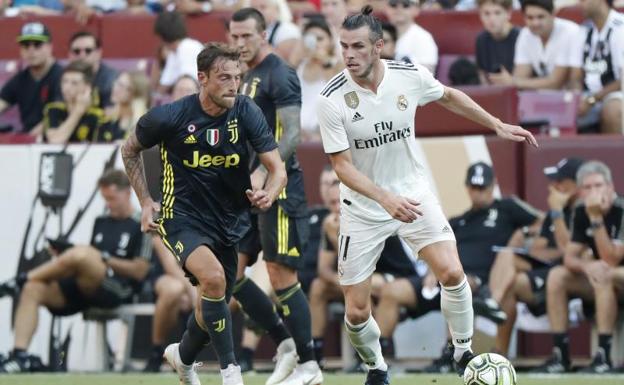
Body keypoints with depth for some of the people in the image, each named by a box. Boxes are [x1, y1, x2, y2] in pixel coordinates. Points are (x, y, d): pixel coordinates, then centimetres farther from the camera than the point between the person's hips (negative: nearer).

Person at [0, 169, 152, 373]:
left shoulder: (141, 226, 3)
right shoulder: (101, 222, 22)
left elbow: (139, 271, -3)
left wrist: (105, 259, -11)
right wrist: (66, 255, 1)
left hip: (119, 291, -7)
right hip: (85, 290, 7)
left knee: (81, 255, -36)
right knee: (33, 289, -19)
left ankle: (19, 281, -17)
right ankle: (19, 355, -28)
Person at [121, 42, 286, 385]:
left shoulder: (246, 113, -10)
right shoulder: (170, 117, -15)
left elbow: (277, 168, -11)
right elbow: (129, 151, 4)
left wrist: (268, 194, -32)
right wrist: (145, 202, 1)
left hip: (230, 221, 4)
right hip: (183, 218, -4)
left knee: (213, 307, 14)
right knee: (214, 278, -31)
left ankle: (183, 356, 47)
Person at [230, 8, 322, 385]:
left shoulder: (279, 75, -11)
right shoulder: (247, 77, 17)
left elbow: (292, 133, -19)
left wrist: (262, 174, -29)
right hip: (252, 191, 9)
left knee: (282, 276, -8)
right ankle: (286, 345, 14)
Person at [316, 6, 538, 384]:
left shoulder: (410, 76, -13)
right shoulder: (333, 100, -21)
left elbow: (449, 97, 10)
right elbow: (343, 166, -19)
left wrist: (498, 125, 13)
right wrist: (386, 200, -32)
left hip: (412, 192, 1)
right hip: (363, 207, -1)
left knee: (451, 272, -18)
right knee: (356, 312, -1)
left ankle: (464, 352, 5)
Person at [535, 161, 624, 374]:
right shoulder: (581, 213, -1)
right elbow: (569, 258, -3)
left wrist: (596, 218, -33)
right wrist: (586, 266, -27)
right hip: (602, 281, 7)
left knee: (605, 276, -35)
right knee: (557, 276, -11)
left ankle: (603, 357, -35)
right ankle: (560, 355, -13)